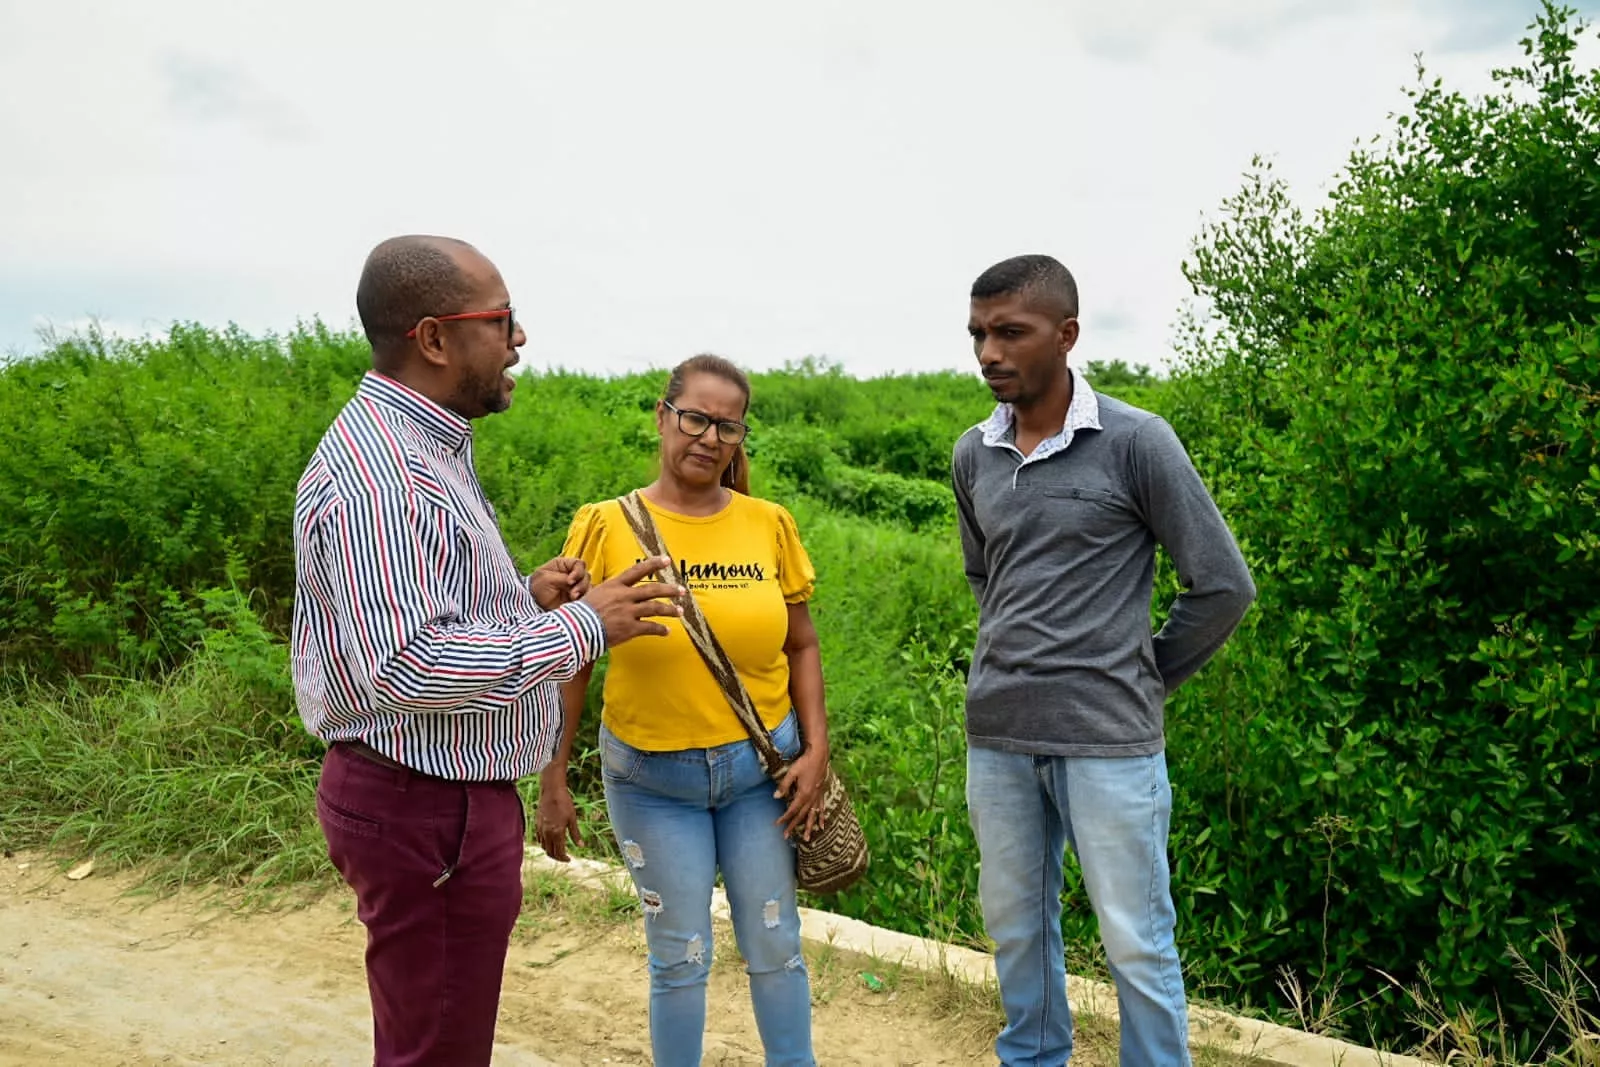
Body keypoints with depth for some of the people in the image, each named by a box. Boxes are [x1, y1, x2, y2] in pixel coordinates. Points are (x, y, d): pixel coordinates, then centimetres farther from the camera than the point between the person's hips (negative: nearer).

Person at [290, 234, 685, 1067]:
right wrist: (581, 628, -23)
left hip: (449, 795, 10)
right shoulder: (378, 469, -22)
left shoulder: (425, 446, 11)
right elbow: (403, 666, -30)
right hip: (425, 810, -10)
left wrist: (524, 599, 3)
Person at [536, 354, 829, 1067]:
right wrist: (553, 780, -2)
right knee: (680, 958, 11)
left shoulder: (768, 525, -3)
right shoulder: (607, 526, -8)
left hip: (762, 765, 2)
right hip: (651, 778, -1)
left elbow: (801, 645, 5)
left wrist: (816, 749, -3)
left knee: (774, 947, 12)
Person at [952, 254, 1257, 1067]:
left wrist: (1142, 678, 2)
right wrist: (1015, 661, 12)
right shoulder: (972, 456, 5)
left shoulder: (1136, 442, -9)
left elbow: (1224, 586, -5)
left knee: (1136, 945, 6)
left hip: (1107, 739, -4)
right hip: (996, 735, 5)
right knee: (1016, 929, 16)